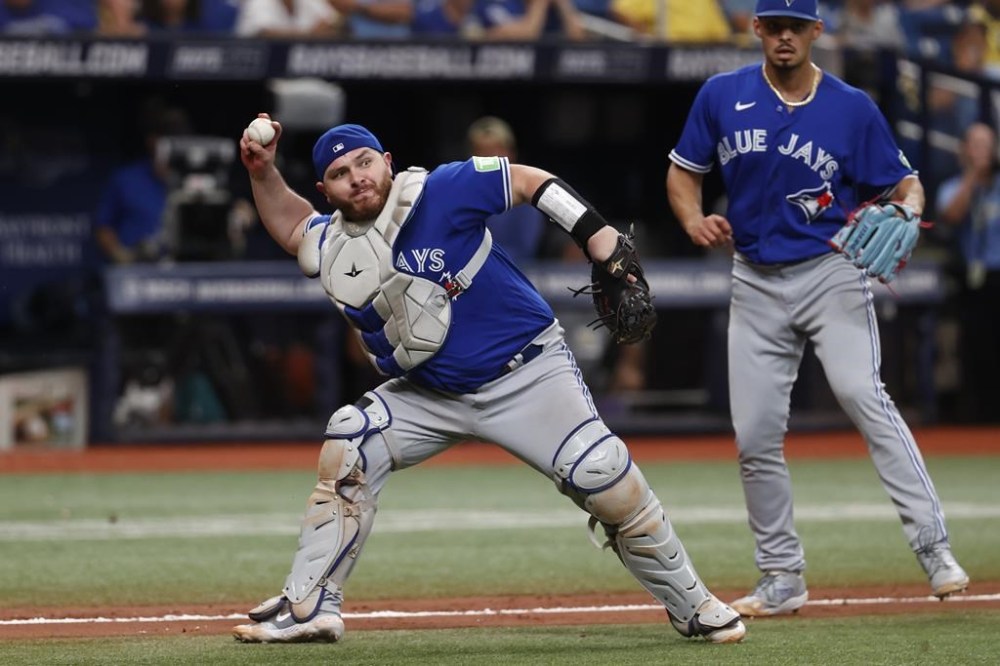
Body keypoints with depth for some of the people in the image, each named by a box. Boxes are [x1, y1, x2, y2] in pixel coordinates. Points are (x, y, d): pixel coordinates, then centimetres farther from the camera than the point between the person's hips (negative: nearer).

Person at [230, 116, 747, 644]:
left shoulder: (440, 192, -20)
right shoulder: (333, 249, -3)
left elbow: (529, 182, -15)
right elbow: (292, 228, 20)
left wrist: (600, 240, -23)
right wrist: (263, 172, 1)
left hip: (527, 376, -5)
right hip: (430, 396, 5)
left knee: (613, 489, -13)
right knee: (345, 453, -12)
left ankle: (692, 607, 4)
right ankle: (309, 607, -5)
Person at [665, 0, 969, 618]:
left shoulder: (852, 106, -2)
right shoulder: (722, 97, 2)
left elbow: (904, 181, 3)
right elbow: (683, 172, 11)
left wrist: (907, 208, -20)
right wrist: (695, 220, -10)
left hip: (832, 272, -3)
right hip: (756, 283, 3)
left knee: (862, 394, -22)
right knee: (755, 434, 1)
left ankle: (934, 546, -22)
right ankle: (783, 579, 14)